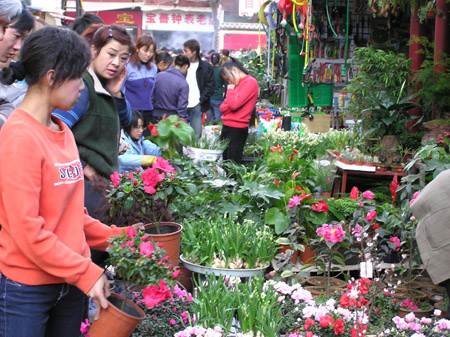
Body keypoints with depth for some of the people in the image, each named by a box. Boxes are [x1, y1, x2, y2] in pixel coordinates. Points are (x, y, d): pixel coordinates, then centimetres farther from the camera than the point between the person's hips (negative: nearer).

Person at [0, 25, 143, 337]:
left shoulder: (63, 132, 8)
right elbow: (27, 232, -20)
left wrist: (116, 237, 5)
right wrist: (87, 273, -16)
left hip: (71, 283, 7)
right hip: (27, 288, -7)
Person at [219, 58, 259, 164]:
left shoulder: (250, 82, -10)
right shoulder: (237, 84, 16)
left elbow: (234, 104, -20)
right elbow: (222, 108, 14)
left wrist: (230, 90, -3)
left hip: (237, 130, -9)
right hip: (227, 127, 9)